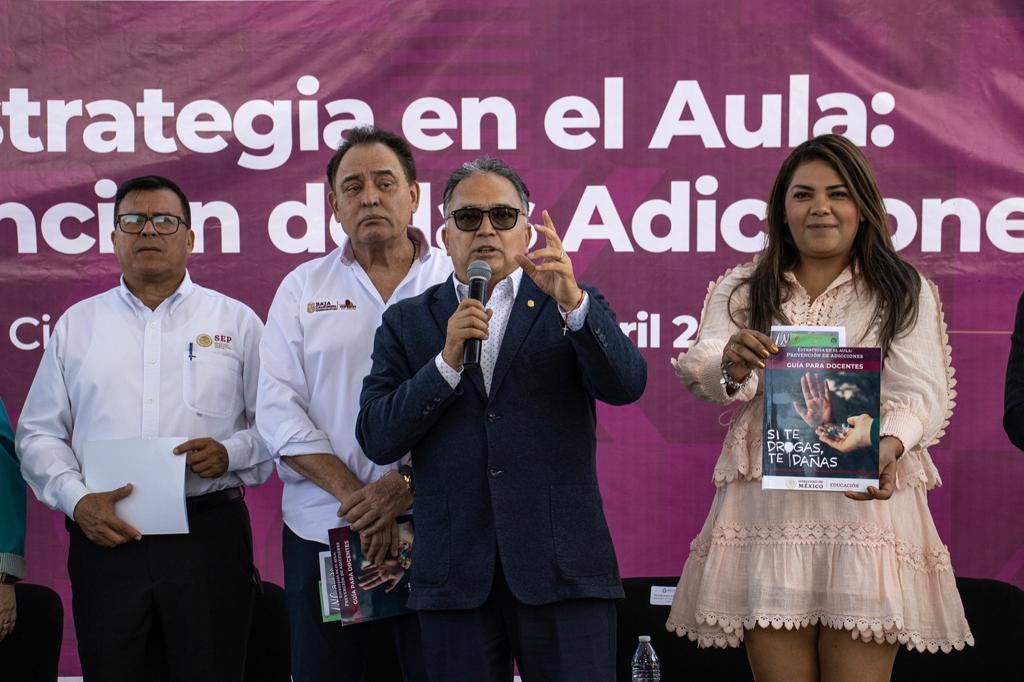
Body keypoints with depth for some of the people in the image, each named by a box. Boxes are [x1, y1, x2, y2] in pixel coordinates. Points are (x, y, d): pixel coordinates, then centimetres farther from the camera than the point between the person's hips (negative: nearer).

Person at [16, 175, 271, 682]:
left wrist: (230, 454, -12)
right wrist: (77, 500, -4)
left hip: (208, 532, -1)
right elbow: (38, 434, 12)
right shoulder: (76, 325, 14)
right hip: (105, 536, 1)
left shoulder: (236, 321, 10)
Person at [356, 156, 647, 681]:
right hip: (455, 573, 1)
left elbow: (627, 385, -8)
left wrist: (572, 301, -22)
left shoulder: (574, 308, 10)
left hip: (562, 563, -1)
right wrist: (448, 361, -11)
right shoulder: (407, 323, 11)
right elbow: (376, 440, 1)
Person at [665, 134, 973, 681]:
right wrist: (731, 366, -28)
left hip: (863, 503, -1)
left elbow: (923, 393, -2)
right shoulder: (740, 291, 14)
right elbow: (697, 372, -3)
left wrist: (889, 445, -24)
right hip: (766, 508, 1)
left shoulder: (906, 295, 9)